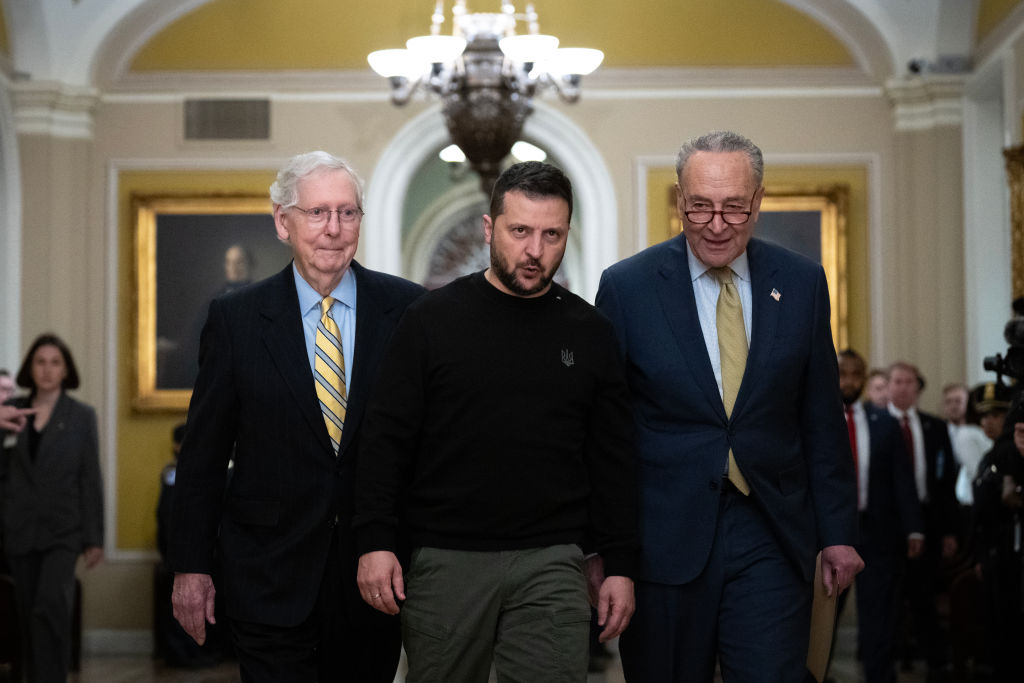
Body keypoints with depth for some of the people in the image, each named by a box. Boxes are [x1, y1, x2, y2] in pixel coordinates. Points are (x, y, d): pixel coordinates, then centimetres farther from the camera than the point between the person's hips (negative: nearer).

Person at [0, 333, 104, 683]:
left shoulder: (82, 415, 2)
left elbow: (90, 479, 1)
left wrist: (94, 538, -2)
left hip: (63, 529, -3)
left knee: (51, 602, -21)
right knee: (28, 614, 7)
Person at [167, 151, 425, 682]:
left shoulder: (408, 309, -1)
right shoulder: (235, 318, -1)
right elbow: (203, 451, 2)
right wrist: (190, 566, 1)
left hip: (376, 571, 1)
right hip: (270, 574, -1)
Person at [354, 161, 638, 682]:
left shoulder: (589, 333, 7)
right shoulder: (431, 320, 1)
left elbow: (612, 458, 9)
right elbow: (386, 439, 0)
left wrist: (619, 564, 6)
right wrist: (375, 541, -7)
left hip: (552, 562, 1)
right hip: (444, 560, -1)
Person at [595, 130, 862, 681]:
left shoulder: (802, 283, 4)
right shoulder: (626, 287, -3)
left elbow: (822, 420, 9)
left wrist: (838, 532, 7)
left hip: (772, 538, 1)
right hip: (664, 543, -1)